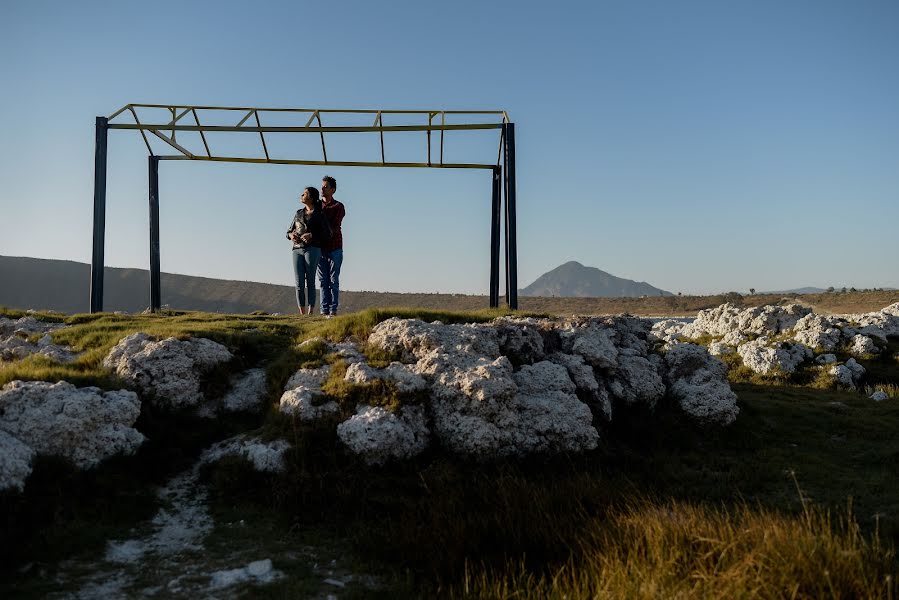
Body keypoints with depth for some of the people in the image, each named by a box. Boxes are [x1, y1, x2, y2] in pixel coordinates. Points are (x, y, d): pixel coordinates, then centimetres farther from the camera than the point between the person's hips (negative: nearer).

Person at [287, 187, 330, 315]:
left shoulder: (319, 214, 2)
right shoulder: (299, 213, 17)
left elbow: (327, 234, -3)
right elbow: (289, 231, 20)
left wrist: (311, 235, -16)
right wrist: (291, 235, -4)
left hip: (312, 249, -4)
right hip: (297, 250, 4)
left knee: (310, 282, -8)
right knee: (299, 284, -2)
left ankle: (311, 313, -8)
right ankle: (302, 314, 1)